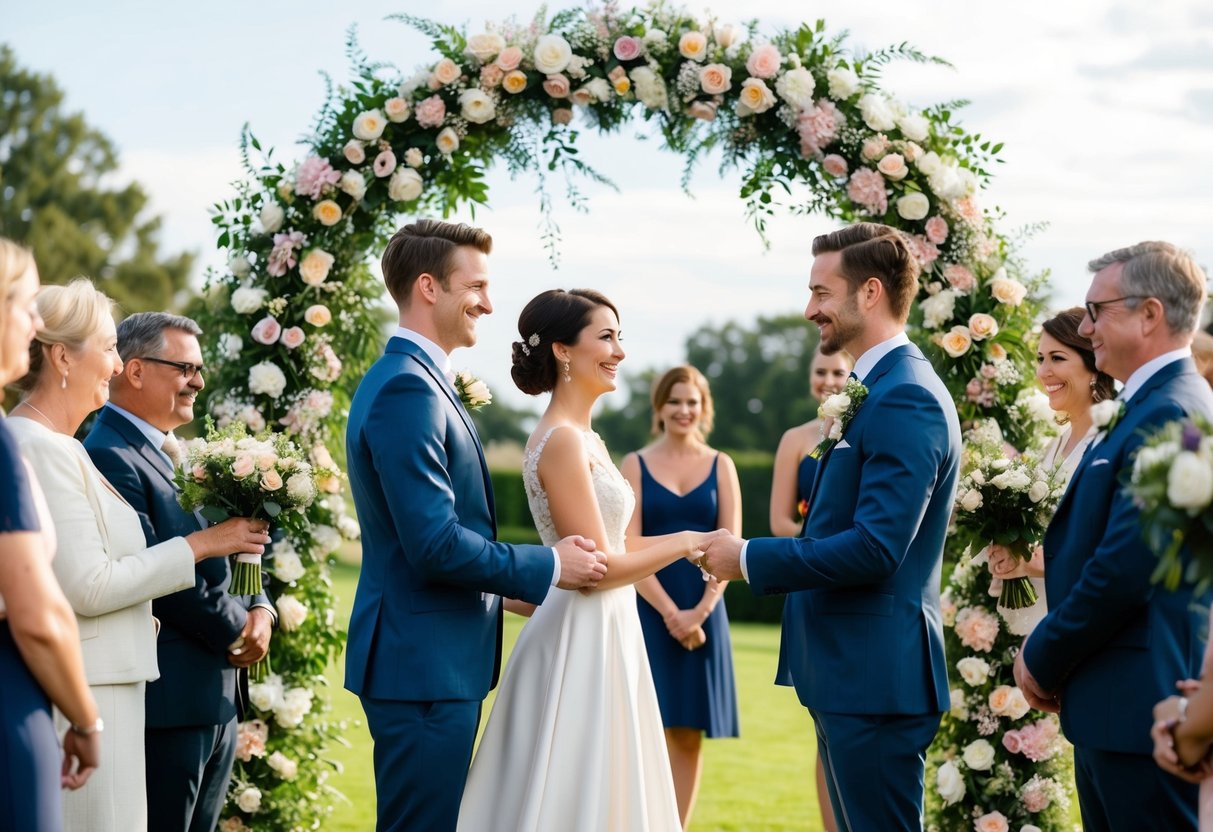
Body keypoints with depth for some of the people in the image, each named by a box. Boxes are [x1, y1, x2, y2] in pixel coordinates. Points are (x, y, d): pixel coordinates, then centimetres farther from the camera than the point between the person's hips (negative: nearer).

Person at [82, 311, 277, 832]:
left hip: (214, 702, 9)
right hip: (163, 705, -9)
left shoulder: (177, 457, 17)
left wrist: (259, 610, 0)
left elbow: (222, 556, 21)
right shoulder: (108, 457, -14)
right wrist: (236, 630, -9)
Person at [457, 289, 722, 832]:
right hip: (580, 643, -10)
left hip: (604, 635, 10)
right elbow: (597, 566, -18)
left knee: (598, 786, 14)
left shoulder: (585, 438, 13)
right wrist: (683, 543, -9)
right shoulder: (561, 441, -16)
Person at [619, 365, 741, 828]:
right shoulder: (635, 465, 3)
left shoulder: (720, 466, 8)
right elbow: (629, 547, -4)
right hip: (649, 610, -2)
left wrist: (700, 610, -11)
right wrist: (669, 611, -13)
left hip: (703, 611, 2)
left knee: (689, 733, 3)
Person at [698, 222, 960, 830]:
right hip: (851, 672, 10)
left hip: (875, 677, -10)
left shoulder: (905, 399, -17)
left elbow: (876, 547, -24)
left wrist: (750, 559, -17)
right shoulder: (881, 391, 15)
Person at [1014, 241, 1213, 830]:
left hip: (1140, 705, -10)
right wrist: (1053, 657, 10)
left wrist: (1043, 659, -10)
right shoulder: (1149, 406, 16)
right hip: (1115, 700, 10)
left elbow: (1124, 569, -22)